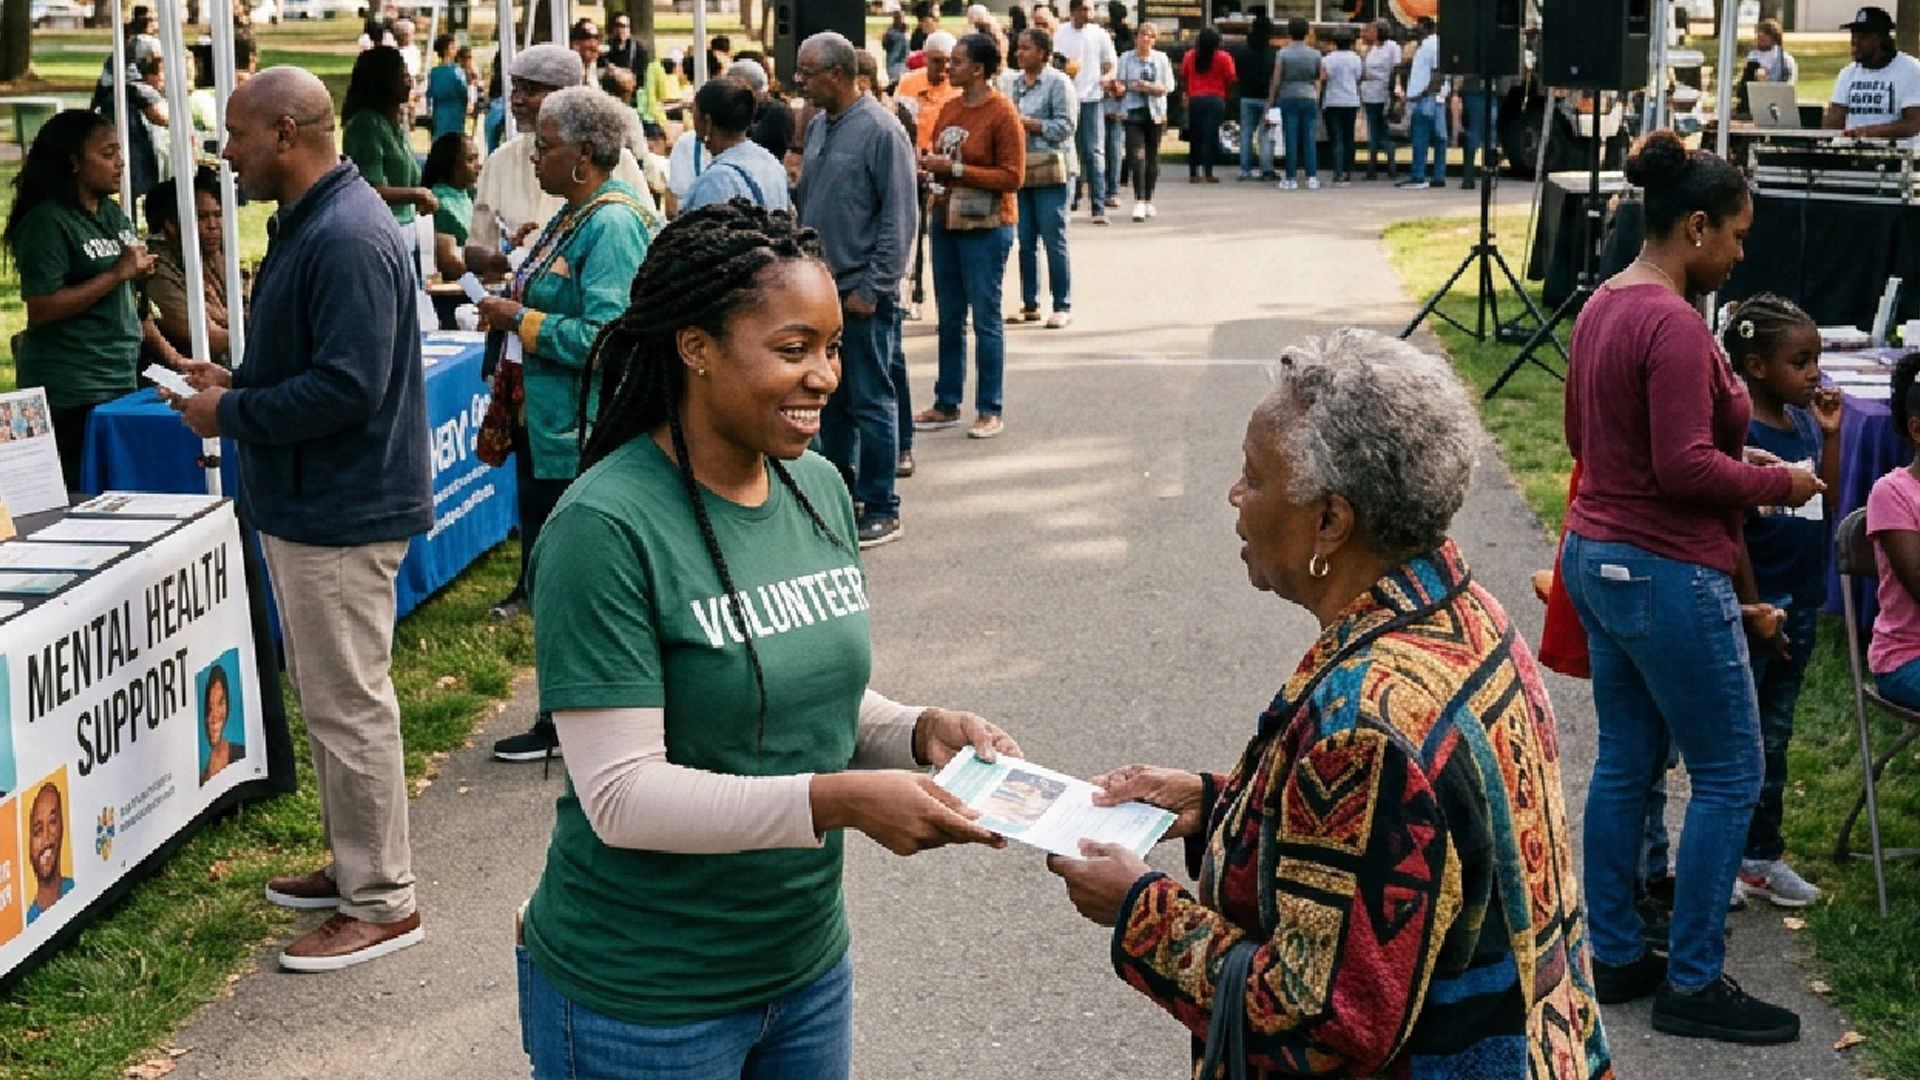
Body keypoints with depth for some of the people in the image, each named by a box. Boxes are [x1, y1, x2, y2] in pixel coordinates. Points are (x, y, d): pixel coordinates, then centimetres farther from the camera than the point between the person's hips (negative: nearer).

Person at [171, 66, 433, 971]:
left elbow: (346, 387, -27)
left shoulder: (347, 240, -22)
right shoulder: (309, 224, 12)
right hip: (308, 503, 11)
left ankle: (383, 903, 9)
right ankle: (355, 865, 32)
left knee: (348, 705, -2)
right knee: (327, 696, 19)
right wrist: (236, 381, 7)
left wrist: (235, 414, -16)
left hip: (341, 513, -11)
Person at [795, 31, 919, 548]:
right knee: (831, 399, 14)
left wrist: (872, 288, -15)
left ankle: (880, 510, 8)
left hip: (863, 294, -7)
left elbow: (900, 218, -14)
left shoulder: (880, 131, -13)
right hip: (820, 287, 7)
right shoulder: (818, 127, 9)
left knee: (870, 402, 0)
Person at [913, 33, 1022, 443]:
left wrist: (954, 169, -18)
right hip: (945, 221, 7)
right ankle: (946, 405, 20)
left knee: (985, 318, -1)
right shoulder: (950, 109, 9)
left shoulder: (1002, 112, -11)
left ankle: (989, 411, 6)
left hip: (985, 227, -7)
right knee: (949, 318, 12)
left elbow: (1012, 177, -15)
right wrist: (930, 165, -3)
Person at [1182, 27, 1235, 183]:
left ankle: (1193, 173, 9)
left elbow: (1184, 75, 10)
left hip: (1194, 99, 2)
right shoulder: (1224, 57, -6)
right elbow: (1230, 78, -3)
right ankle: (1207, 173, -6)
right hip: (1215, 99, -2)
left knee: (1194, 136, 9)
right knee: (1210, 136, -2)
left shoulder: (1189, 56, 0)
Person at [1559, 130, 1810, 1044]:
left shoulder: (1603, 307, 9)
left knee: (1624, 764, 16)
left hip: (1597, 557, 10)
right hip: (1666, 574, -10)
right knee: (1729, 774, 2)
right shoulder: (1674, 325, -21)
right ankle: (1692, 985, 10)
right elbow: (1687, 469, -25)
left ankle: (1615, 958, 25)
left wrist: (1730, 454, 14)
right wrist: (1781, 483, -9)